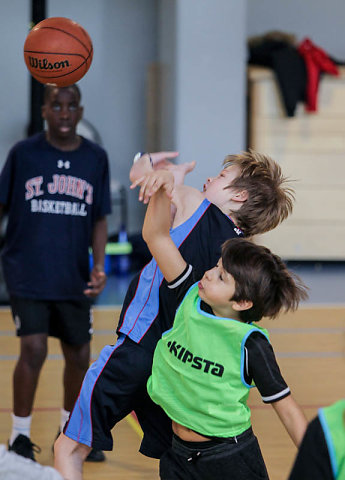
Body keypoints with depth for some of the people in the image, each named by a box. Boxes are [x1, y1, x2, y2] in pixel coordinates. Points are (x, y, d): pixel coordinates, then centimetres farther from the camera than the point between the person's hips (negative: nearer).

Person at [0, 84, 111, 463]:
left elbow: (99, 219, 8)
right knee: (33, 349, -14)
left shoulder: (95, 158, 4)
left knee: (79, 356, 10)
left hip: (74, 279, 3)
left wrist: (99, 266, -4)